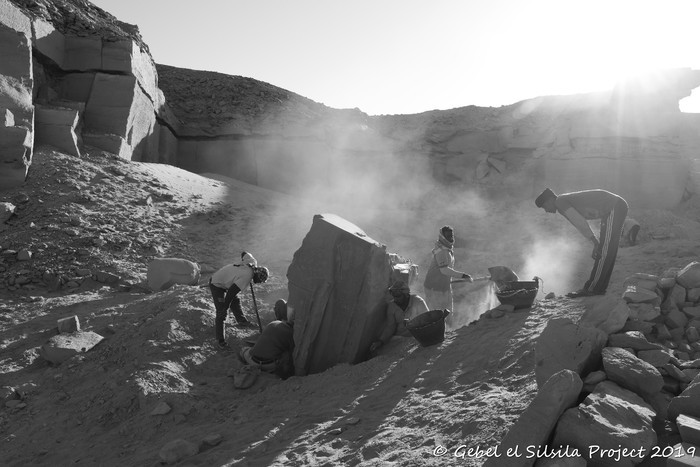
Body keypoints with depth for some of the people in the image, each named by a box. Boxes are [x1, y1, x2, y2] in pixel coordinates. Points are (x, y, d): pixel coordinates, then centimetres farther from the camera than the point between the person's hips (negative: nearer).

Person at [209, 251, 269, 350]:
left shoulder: (253, 262, -10)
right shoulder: (246, 277, -32)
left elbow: (244, 254, 12)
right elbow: (231, 292, -31)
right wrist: (225, 307, -21)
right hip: (217, 286, -9)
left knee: (235, 301, 25)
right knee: (222, 313, -5)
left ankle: (241, 320, 51)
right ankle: (220, 341, 5)